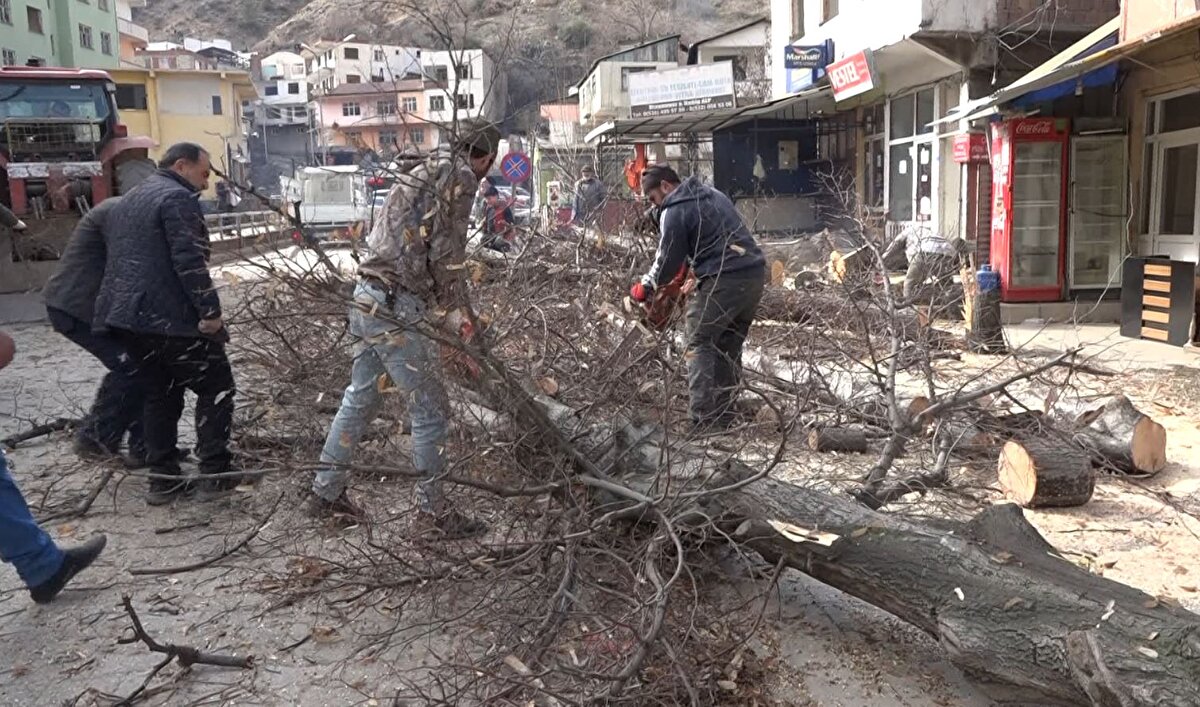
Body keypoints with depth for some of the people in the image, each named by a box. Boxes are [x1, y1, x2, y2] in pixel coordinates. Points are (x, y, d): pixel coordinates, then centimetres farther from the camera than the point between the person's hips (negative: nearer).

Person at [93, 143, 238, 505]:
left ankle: (163, 479, 15)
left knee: (160, 394, 16)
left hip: (126, 316, 9)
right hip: (169, 318, -9)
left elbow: (121, 258, 25)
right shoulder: (177, 197, -10)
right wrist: (210, 310, -20)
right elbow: (188, 261, -20)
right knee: (216, 387, 3)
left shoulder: (127, 201, 22)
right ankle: (215, 472, 2)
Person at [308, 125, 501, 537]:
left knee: (360, 398, 18)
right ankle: (432, 511, 11)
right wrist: (457, 308, 3)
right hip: (395, 307, -9)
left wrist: (449, 319, 18)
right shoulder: (459, 174, -7)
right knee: (429, 409, 1)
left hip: (368, 298, 9)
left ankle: (326, 493, 29)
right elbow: (446, 253, -13)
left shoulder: (424, 172, 21)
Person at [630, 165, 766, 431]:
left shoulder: (674, 211, -4)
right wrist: (689, 265, 23)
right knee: (730, 347, 15)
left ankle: (703, 422, -8)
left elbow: (668, 262, -2)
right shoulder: (714, 195, 22)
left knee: (700, 344, -1)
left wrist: (644, 288, 14)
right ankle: (724, 417, 18)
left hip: (724, 281, -8)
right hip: (755, 273, 8)